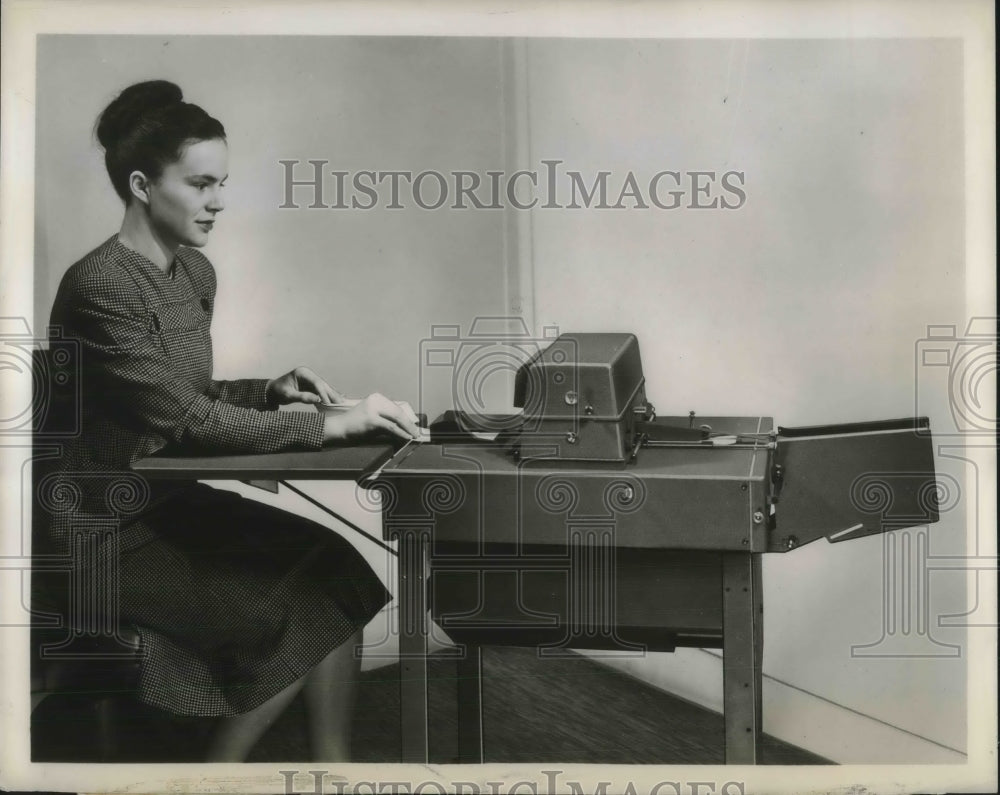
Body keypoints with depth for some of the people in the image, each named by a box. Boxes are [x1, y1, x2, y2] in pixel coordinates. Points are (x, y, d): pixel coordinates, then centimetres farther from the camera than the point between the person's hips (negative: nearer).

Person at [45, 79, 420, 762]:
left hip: (173, 501, 8)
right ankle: (222, 772, 4)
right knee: (296, 613, -17)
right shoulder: (100, 285, -20)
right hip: (108, 530, -8)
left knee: (335, 566, -11)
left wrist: (274, 391, -1)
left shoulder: (195, 272, 8)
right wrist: (327, 427, -26)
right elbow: (184, 418, -25)